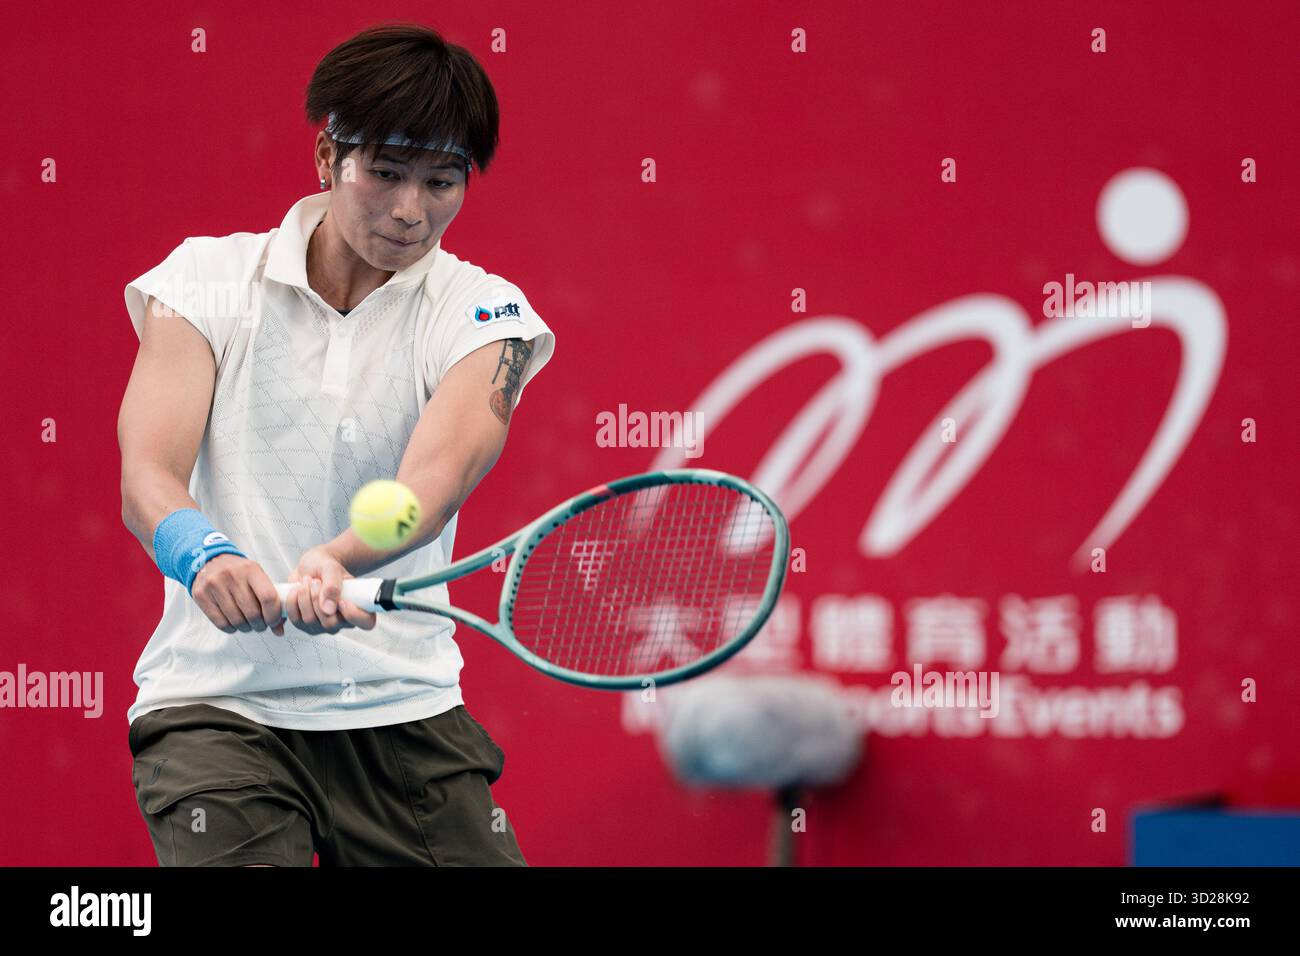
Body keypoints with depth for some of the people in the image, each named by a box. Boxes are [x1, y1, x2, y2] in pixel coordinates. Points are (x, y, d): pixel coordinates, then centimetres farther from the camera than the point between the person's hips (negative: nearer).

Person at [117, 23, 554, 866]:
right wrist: (204, 555, -34)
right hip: (219, 696, -2)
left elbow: (437, 475, -18)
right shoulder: (207, 279, 2)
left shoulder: (483, 313, 2)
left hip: (404, 706, 2)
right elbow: (147, 476, -10)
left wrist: (339, 560, -39)